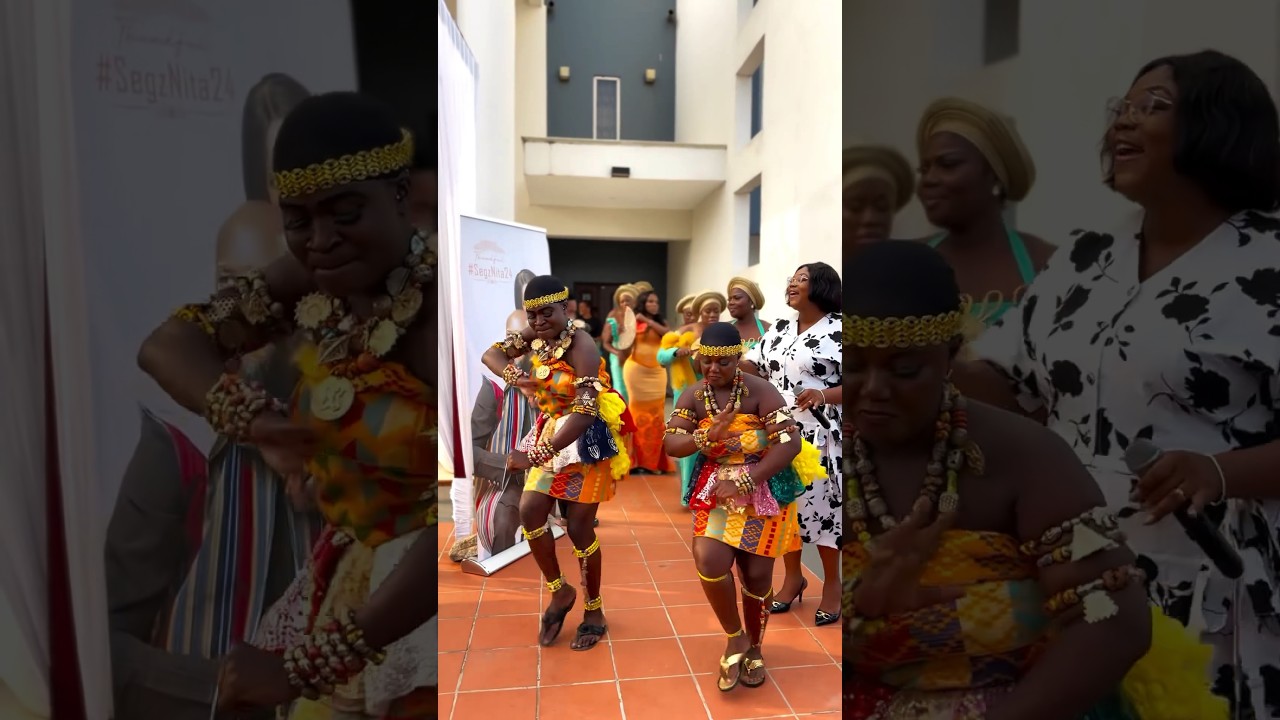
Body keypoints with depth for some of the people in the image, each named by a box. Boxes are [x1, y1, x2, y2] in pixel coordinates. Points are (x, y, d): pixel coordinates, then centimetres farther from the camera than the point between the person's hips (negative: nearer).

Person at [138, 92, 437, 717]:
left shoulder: (439, 312, -26)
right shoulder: (315, 279, -7)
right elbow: (166, 345, 0)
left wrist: (306, 667, -26)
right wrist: (254, 419, -21)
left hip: (422, 598, -6)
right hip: (352, 574, 6)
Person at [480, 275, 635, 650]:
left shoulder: (580, 345, -25)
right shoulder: (534, 335, -3)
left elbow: (586, 410, -33)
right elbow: (491, 354, 4)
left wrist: (538, 454, -37)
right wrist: (515, 377, -19)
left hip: (587, 437, -6)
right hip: (551, 431, 7)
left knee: (579, 527, 0)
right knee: (529, 511, -1)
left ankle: (594, 611, 21)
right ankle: (560, 591, 20)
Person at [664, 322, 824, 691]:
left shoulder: (760, 391, -16)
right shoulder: (693, 395, -2)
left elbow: (790, 443, -22)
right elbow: (671, 444, -6)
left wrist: (743, 482, -27)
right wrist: (707, 437, -27)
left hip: (764, 489, -2)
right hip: (715, 488, 3)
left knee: (757, 574, 3)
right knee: (710, 560, -17)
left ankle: (754, 648, 30)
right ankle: (735, 636, 9)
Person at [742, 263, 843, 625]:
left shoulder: (838, 330, -8)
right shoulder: (779, 329, 11)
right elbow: (753, 367, 10)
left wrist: (824, 395, -26)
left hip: (819, 437, -6)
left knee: (821, 505, 0)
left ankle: (832, 584, 21)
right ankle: (793, 577, 29)